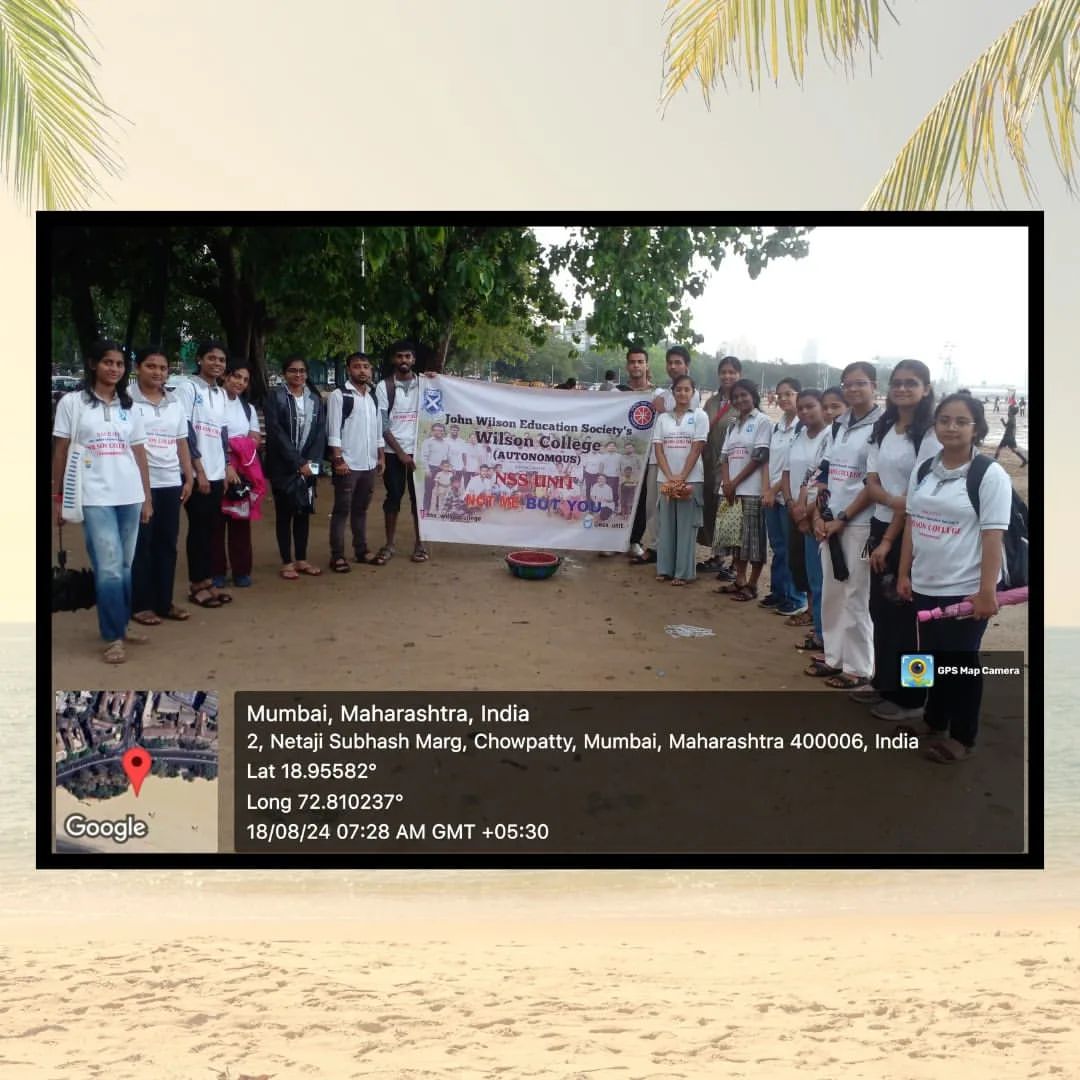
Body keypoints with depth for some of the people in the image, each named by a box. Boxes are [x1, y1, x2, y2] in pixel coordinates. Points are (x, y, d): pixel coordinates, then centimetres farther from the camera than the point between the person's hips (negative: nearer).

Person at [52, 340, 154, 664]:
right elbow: (61, 452, 2)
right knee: (109, 568, -9)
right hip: (94, 498, -4)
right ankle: (113, 638, -2)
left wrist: (147, 497, 11)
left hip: (130, 497, 4)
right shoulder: (72, 402, 1)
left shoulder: (128, 407, 13)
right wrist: (58, 497, 0)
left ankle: (120, 626, 21)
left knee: (125, 566, 9)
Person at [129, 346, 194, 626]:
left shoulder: (175, 403, 13)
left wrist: (189, 477, 11)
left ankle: (164, 602, 15)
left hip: (171, 482, 5)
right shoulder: (127, 400, -4)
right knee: (141, 544, 1)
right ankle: (141, 605, 8)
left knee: (167, 543, 8)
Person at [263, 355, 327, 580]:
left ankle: (301, 559, 18)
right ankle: (287, 562, 9)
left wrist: (311, 462, -9)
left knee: (304, 512, 9)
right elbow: (276, 432, -12)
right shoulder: (276, 397, -4)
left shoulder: (315, 399, 9)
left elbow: (320, 433, 4)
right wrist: (298, 462, -17)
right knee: (284, 513, 3)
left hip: (308, 466, 4)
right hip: (283, 466, -4)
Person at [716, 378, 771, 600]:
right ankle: (739, 580, 19)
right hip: (733, 488, 7)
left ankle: (752, 585, 2)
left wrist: (736, 482, -10)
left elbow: (760, 457, -10)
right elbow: (725, 456, 13)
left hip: (752, 489, -7)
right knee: (737, 535, 10)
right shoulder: (733, 425, 17)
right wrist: (726, 482, -5)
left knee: (753, 536, -3)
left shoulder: (762, 421, -4)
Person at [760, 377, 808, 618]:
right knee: (777, 547, 13)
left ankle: (796, 598, 7)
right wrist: (765, 490, 0)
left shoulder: (803, 427, -11)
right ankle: (778, 592, 22)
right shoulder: (776, 427, 12)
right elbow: (768, 461, 12)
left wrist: (775, 490, -10)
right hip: (772, 496, 7)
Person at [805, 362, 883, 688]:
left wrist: (842, 518, -13)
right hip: (830, 522, 7)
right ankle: (834, 658, 23)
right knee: (831, 593, 12)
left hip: (859, 524, -7)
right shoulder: (838, 426, 12)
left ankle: (858, 668, 7)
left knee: (855, 597, -2)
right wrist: (818, 515, 2)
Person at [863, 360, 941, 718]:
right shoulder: (882, 429, 10)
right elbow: (871, 482, 4)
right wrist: (893, 501, -18)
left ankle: (909, 696, 12)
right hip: (880, 524, 7)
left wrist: (889, 540, -14)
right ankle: (883, 683, 25)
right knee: (880, 607, 11)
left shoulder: (930, 433, -12)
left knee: (905, 613, 0)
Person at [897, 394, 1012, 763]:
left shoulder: (990, 475, -10)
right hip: (926, 585, 5)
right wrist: (904, 573, 8)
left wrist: (987, 591, -18)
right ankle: (934, 719, 35)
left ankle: (962, 736, 19)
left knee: (962, 661, 5)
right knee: (932, 656, 16)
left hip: (965, 589, -5)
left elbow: (993, 537, -14)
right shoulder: (923, 471, 7)